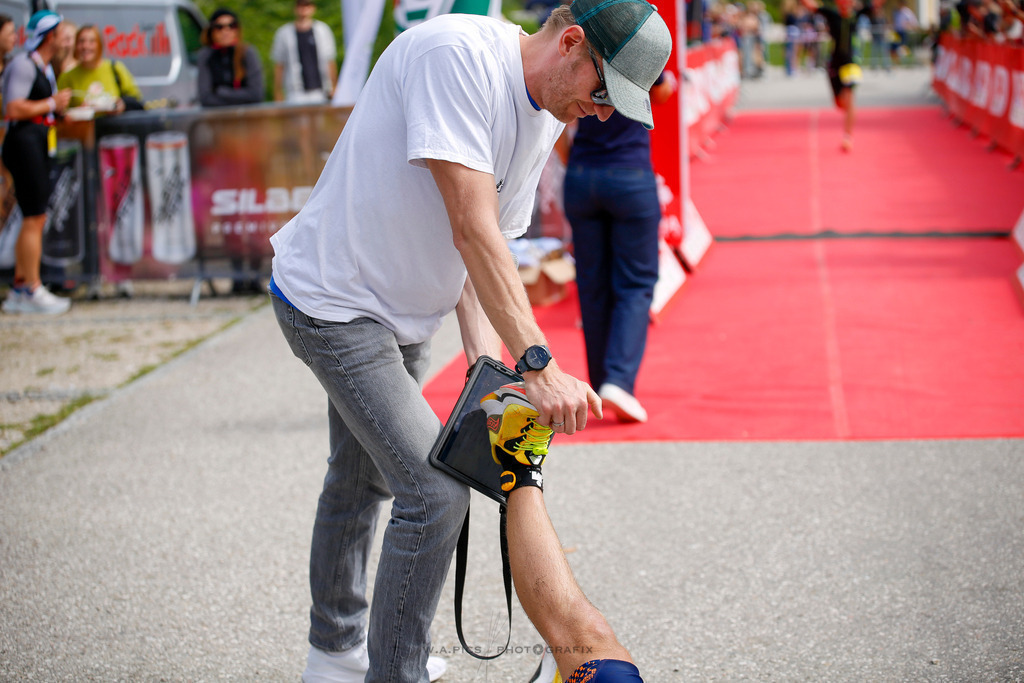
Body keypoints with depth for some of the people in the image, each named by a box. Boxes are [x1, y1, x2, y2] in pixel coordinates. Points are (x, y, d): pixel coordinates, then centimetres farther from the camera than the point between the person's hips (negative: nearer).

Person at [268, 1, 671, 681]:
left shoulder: (545, 120, 1)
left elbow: (490, 243, 4)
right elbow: (471, 229, -33)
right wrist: (539, 364, -35)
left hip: (405, 312, 10)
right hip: (332, 301, -9)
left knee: (362, 479, 24)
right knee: (436, 490, -15)